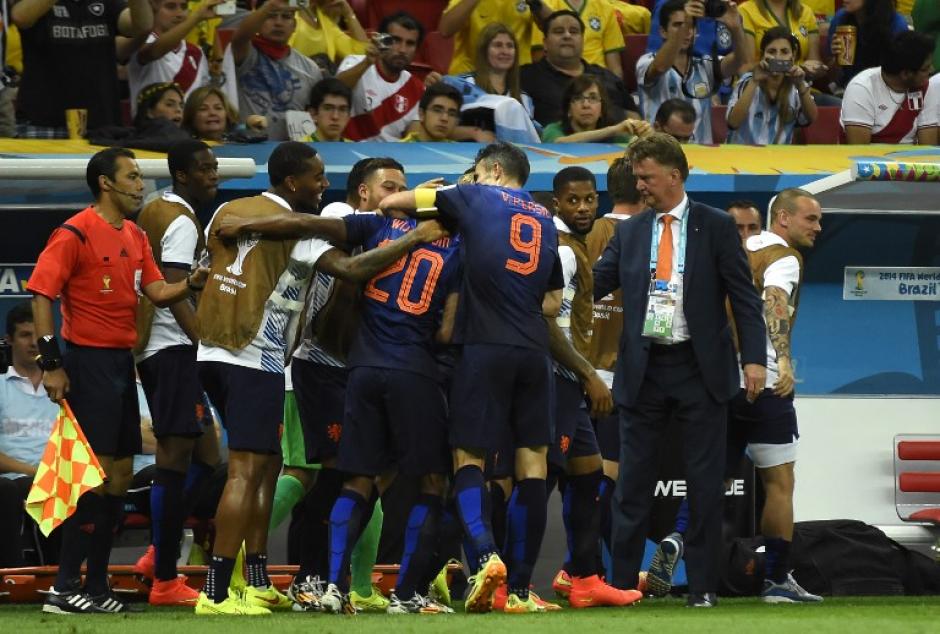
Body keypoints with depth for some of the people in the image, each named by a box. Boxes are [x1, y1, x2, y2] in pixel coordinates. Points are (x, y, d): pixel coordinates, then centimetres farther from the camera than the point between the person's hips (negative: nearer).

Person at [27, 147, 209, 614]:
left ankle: (96, 586, 16)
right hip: (89, 361, -9)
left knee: (119, 478, 9)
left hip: (122, 362, 9)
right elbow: (41, 295, -13)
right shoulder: (75, 234, -11)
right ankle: (65, 589, -10)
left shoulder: (134, 236, 14)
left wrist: (190, 285, -9)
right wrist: (50, 363, -18)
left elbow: (156, 291, 11)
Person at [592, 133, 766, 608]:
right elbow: (596, 283, 7)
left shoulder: (716, 227, 0)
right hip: (643, 369, 3)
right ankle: (621, 583, 10)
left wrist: (754, 358, -11)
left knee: (705, 483, 1)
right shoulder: (629, 232, 10)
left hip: (700, 368, -3)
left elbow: (743, 296, -3)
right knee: (633, 480, 5)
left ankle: (702, 586, 7)